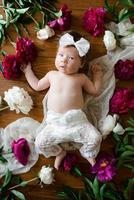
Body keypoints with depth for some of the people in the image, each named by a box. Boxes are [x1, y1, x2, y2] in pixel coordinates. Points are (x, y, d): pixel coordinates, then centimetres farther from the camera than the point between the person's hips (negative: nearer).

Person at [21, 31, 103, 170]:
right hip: (54, 122, 2)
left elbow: (95, 91, 18)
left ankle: (88, 154, 20)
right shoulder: (52, 75, 14)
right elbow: (37, 86, 27)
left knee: (95, 138, -16)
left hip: (77, 120, -1)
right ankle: (59, 153, 18)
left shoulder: (81, 78, 9)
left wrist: (98, 74, 14)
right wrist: (27, 70, 32)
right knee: (40, 142, -13)